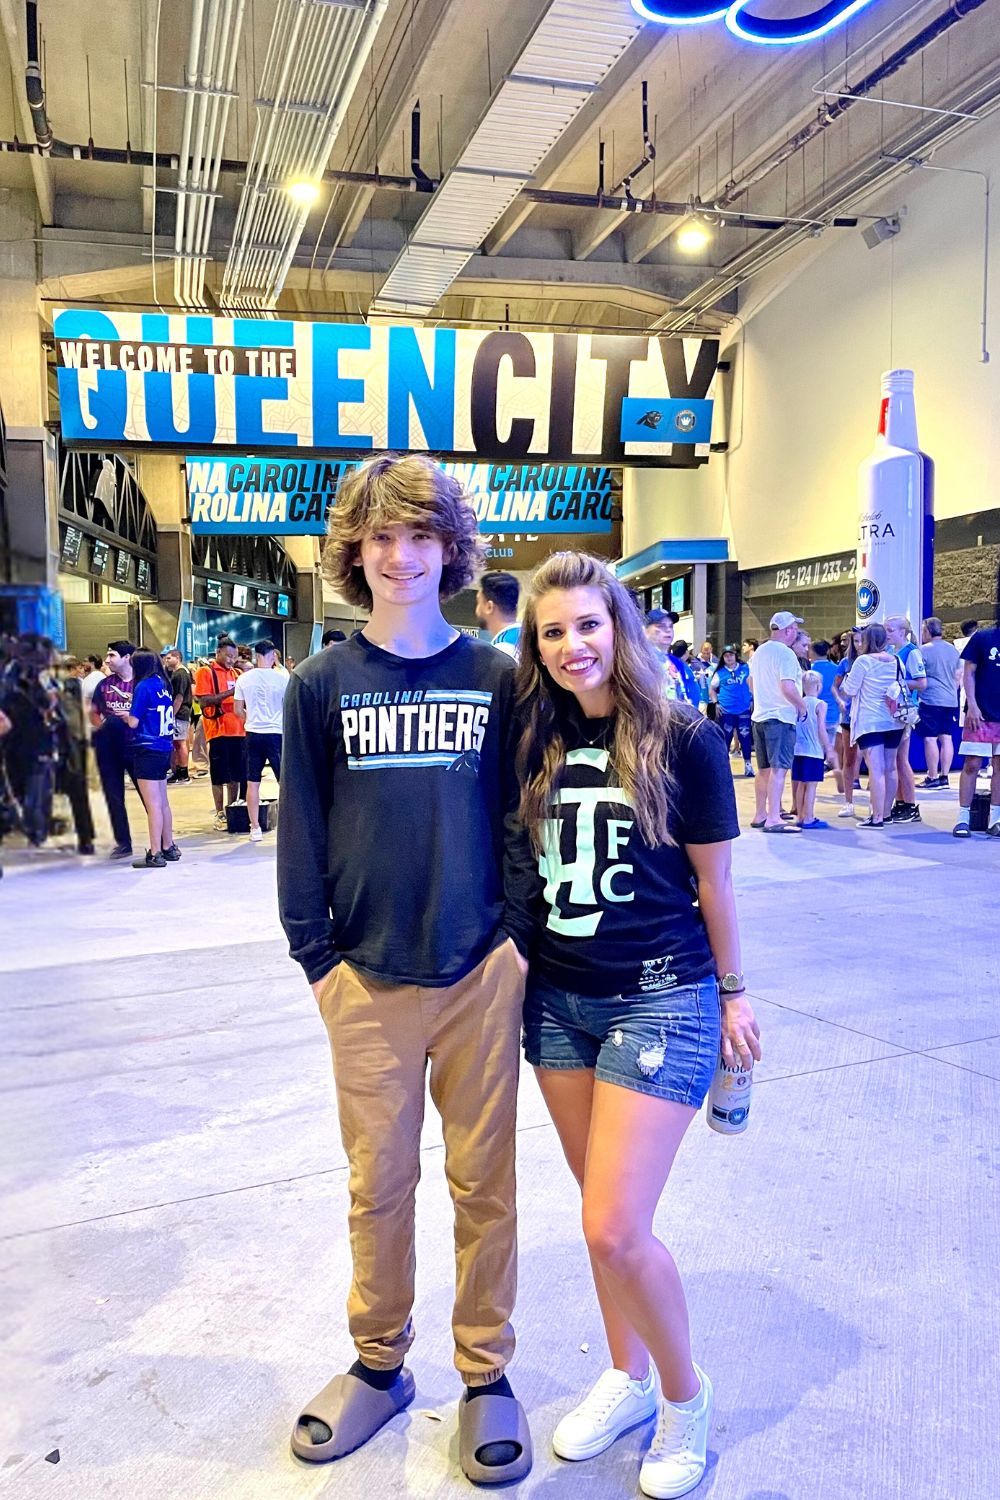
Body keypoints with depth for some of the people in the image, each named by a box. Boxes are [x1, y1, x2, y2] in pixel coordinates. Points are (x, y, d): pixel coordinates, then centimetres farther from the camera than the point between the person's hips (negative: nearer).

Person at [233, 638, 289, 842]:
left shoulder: (244, 679, 1)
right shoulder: (282, 677, -8)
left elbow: (238, 710, 6)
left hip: (253, 734, 3)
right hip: (276, 733, -3)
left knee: (253, 783, 9)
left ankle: (255, 828, 12)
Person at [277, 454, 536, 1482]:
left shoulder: (496, 677, 1)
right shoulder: (321, 684, 0)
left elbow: (517, 819, 4)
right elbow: (300, 830, 2)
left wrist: (520, 937, -2)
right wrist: (316, 956, 0)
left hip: (481, 972, 0)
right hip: (369, 979, 0)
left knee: (483, 1182, 11)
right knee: (378, 1183, 14)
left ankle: (485, 1375, 31)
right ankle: (379, 1364, 35)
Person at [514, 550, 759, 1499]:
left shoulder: (684, 740, -10)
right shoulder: (537, 742, 2)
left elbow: (713, 880, -3)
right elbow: (523, 866, 9)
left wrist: (730, 991, 4)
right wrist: (519, 964, 9)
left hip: (659, 1000, -4)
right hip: (558, 998, 5)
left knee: (615, 1231, -6)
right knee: (602, 1214, 16)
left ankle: (685, 1394, 23)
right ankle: (627, 1376, 40)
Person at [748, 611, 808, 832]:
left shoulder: (759, 651, 13)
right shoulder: (785, 654, -14)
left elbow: (751, 681, 24)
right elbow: (788, 687, -23)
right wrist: (802, 705, -10)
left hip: (759, 716, 9)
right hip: (781, 717, -9)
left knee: (764, 769, 15)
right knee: (779, 769, -9)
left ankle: (760, 814, 22)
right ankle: (773, 819, -13)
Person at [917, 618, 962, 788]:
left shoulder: (924, 650, -8)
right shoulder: (953, 650, 12)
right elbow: (958, 676, 18)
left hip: (931, 700, -7)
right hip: (951, 701, 7)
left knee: (930, 738, -3)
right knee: (947, 738, 7)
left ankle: (933, 777, -2)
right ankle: (944, 776, 9)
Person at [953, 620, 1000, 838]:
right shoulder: (981, 638, -1)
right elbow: (969, 673, -2)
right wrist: (972, 705, -12)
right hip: (981, 714, -4)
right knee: (972, 765, -3)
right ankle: (963, 819, 2)